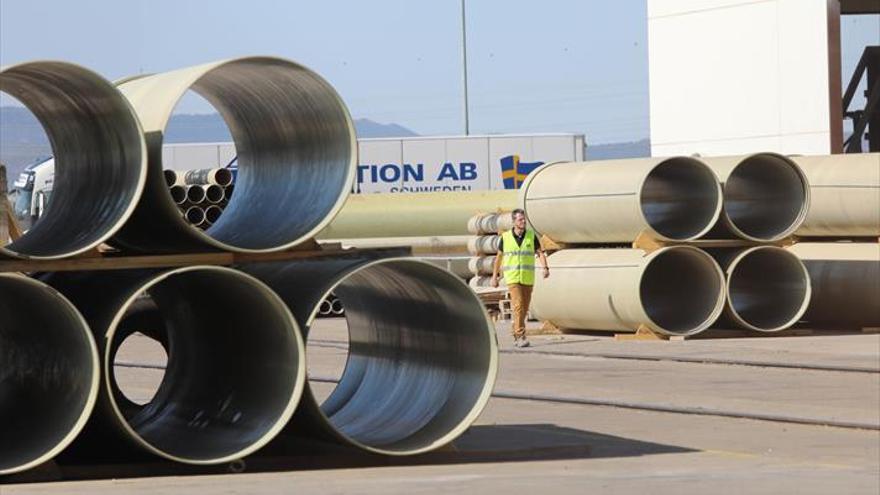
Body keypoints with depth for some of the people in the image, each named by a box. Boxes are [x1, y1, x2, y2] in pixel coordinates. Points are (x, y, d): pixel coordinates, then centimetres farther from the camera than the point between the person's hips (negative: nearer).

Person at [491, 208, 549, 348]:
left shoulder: (531, 236, 2)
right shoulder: (505, 237, 1)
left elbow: (540, 253, -3)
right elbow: (499, 257, 10)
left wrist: (545, 268, -22)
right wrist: (494, 277, 11)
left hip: (528, 279, 2)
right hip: (512, 278, -2)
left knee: (524, 308, 8)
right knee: (518, 306, -16)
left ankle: (516, 334, 25)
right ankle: (521, 337, -18)